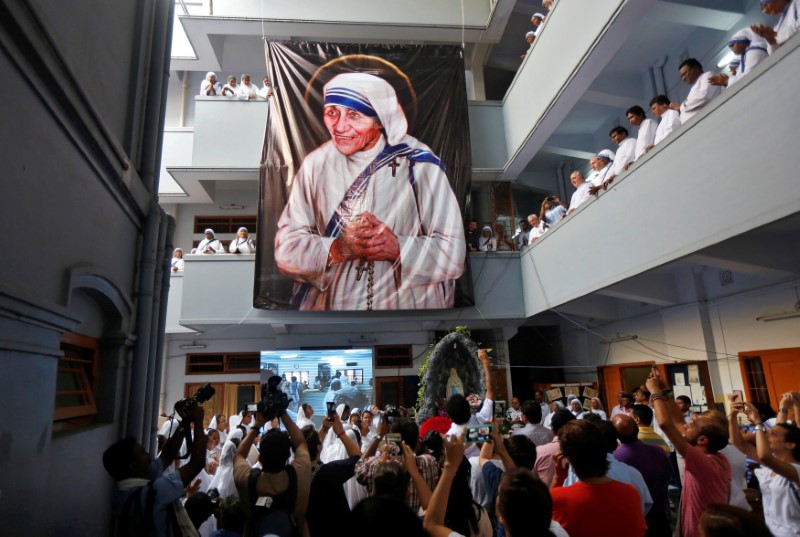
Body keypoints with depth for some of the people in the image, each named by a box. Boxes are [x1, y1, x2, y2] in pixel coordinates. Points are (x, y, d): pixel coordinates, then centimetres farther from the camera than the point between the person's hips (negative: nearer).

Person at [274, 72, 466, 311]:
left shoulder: (418, 165, -6)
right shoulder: (316, 163, 2)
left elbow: (453, 254, -7)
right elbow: (286, 249, -1)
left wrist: (398, 248, -22)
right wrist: (337, 248, -18)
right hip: (326, 304, 2)